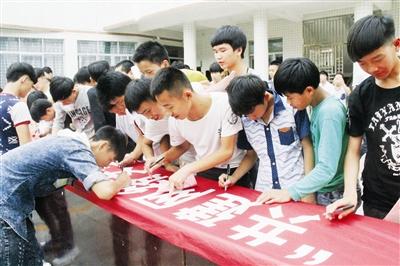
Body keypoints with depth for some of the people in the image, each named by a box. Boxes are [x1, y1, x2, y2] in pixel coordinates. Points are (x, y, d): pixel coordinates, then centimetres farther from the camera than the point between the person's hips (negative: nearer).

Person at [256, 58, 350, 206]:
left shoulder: (330, 112, -23)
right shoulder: (318, 106, 1)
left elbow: (326, 169, -26)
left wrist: (289, 193, -23)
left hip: (334, 196, -7)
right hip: (321, 191, 7)